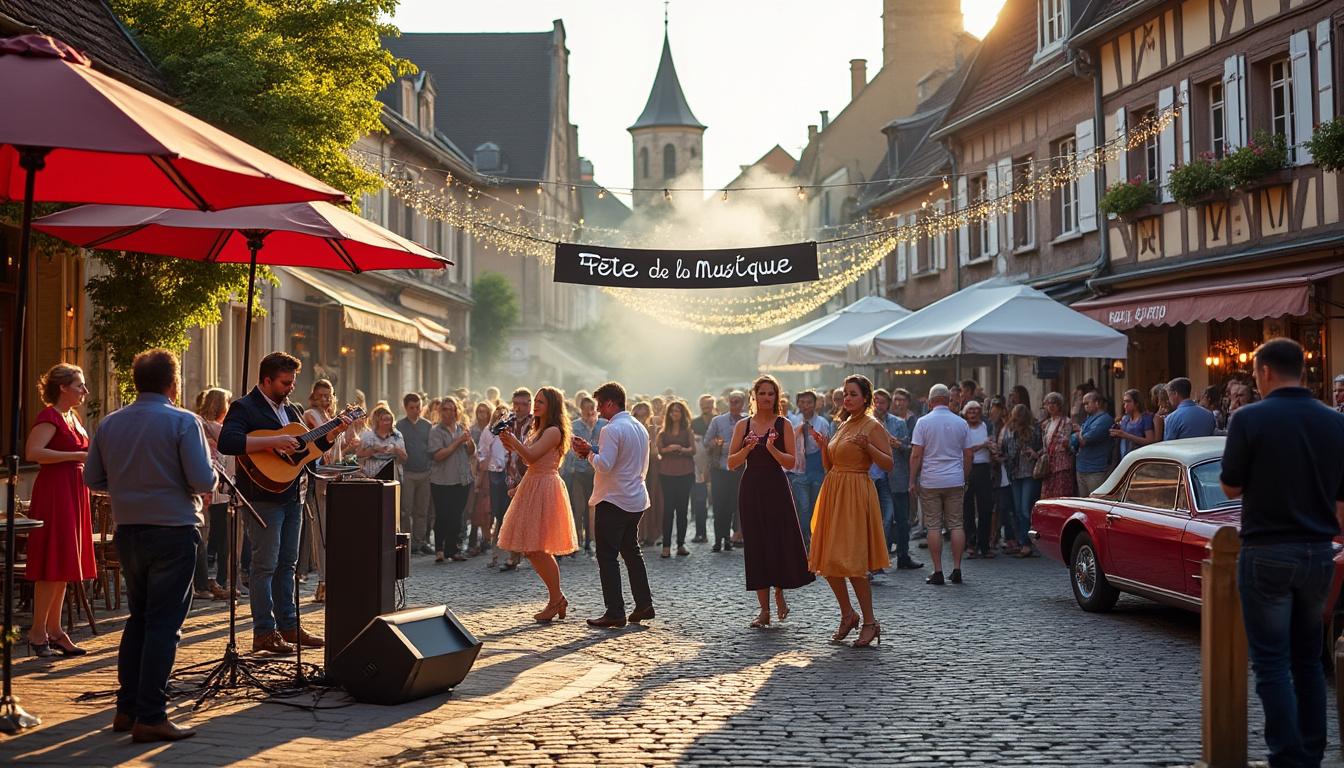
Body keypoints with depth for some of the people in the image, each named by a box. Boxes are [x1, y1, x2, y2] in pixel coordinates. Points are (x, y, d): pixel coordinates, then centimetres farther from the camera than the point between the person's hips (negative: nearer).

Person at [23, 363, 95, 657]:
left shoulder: (73, 416, 17)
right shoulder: (49, 416, -11)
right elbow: (33, 452, -24)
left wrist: (92, 456, 11)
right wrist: (77, 456, -23)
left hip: (73, 492, 9)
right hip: (54, 492, -9)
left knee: (64, 566, 10)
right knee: (53, 566, -7)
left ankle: (54, 630, 16)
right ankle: (38, 633, 0)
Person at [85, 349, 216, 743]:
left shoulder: (109, 424, 4)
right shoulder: (182, 421, -13)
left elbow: (92, 479, 9)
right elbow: (203, 481, -17)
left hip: (127, 531, 6)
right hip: (173, 531, -6)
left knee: (138, 618, 19)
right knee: (163, 624, -1)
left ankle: (126, 709, 22)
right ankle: (150, 717, -1)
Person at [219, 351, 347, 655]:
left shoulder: (289, 409, 17)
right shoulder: (244, 408, -9)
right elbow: (226, 442, -27)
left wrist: (335, 432, 9)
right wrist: (272, 442, -29)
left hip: (290, 496, 8)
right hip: (263, 497, -8)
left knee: (287, 563, 13)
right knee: (265, 565, -5)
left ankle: (289, 627, 20)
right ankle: (264, 633, 1)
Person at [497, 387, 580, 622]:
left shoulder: (553, 431, -13)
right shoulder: (538, 429, 17)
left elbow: (531, 456, -22)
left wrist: (511, 438, -17)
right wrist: (512, 445, 9)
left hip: (545, 486, -10)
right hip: (532, 484, 10)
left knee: (537, 548, -9)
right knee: (531, 549, 9)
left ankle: (556, 600, 3)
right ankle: (557, 598, 17)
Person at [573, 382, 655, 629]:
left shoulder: (612, 430, -16)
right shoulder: (640, 428, 12)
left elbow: (604, 465, -25)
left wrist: (589, 452, -5)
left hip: (613, 500, -9)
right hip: (637, 499, 9)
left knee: (607, 556, -3)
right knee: (631, 551, 18)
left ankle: (615, 612, -4)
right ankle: (643, 605, 19)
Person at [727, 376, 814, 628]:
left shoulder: (783, 425, 2)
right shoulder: (743, 425, 7)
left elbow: (791, 462, -4)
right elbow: (731, 463, 4)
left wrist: (772, 449, -20)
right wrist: (747, 449, -13)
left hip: (776, 488, -2)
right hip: (751, 489, 2)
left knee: (782, 542, -5)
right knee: (757, 547, 2)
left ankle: (779, 592, 23)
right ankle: (764, 610, 9)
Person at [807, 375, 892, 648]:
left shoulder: (872, 426, -6)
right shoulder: (843, 426, 16)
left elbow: (888, 464, -13)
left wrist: (867, 446, -25)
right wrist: (823, 445, 3)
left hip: (856, 494, -8)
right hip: (833, 492, 8)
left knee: (852, 560, -11)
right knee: (827, 561, 8)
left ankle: (870, 623, -1)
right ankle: (848, 615, 21)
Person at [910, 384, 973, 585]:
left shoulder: (923, 422, -4)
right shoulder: (961, 423, 5)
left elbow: (916, 455, -7)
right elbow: (969, 455, 8)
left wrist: (913, 481, 0)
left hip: (930, 482, -2)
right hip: (955, 481, 2)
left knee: (934, 526, 1)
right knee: (956, 525, 7)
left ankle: (938, 572, 1)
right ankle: (956, 569, 5)